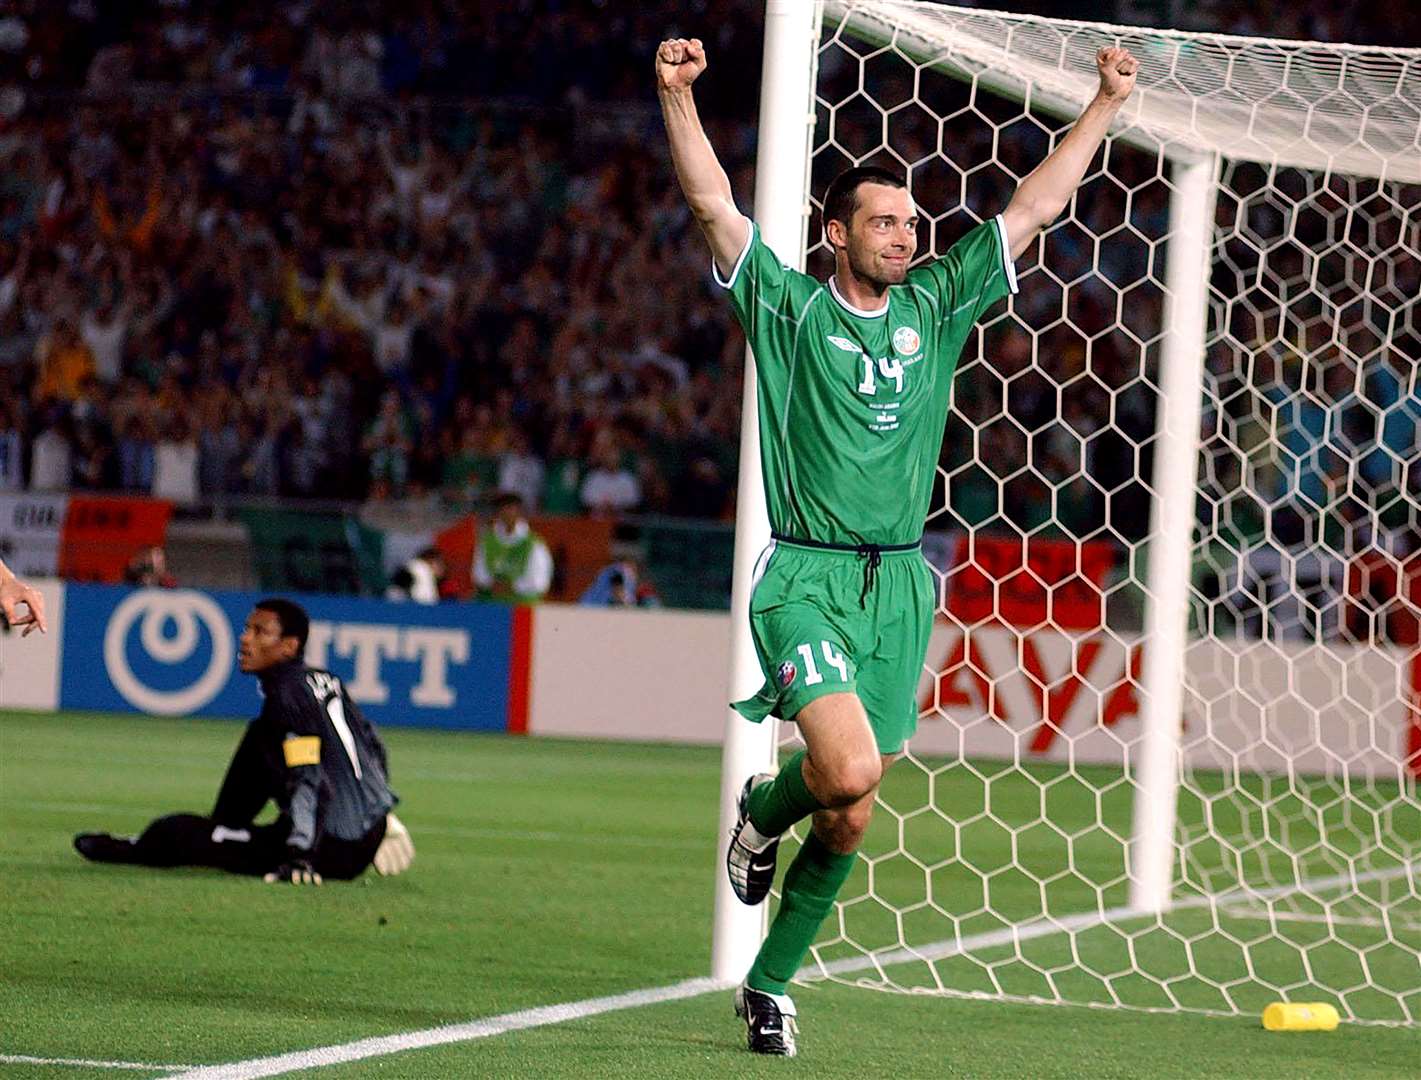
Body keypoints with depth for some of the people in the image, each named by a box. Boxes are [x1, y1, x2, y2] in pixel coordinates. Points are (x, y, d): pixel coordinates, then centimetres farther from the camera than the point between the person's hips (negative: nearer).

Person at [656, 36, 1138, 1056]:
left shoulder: (935, 306, 12)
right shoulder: (790, 306, 2)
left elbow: (1032, 209, 15)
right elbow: (714, 204, -8)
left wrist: (1105, 106, 12)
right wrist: (677, 96, -19)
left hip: (902, 585, 4)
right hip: (809, 579, -4)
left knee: (850, 818, 5)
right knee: (848, 768, -25)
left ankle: (770, 983, 22)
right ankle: (765, 808, 11)